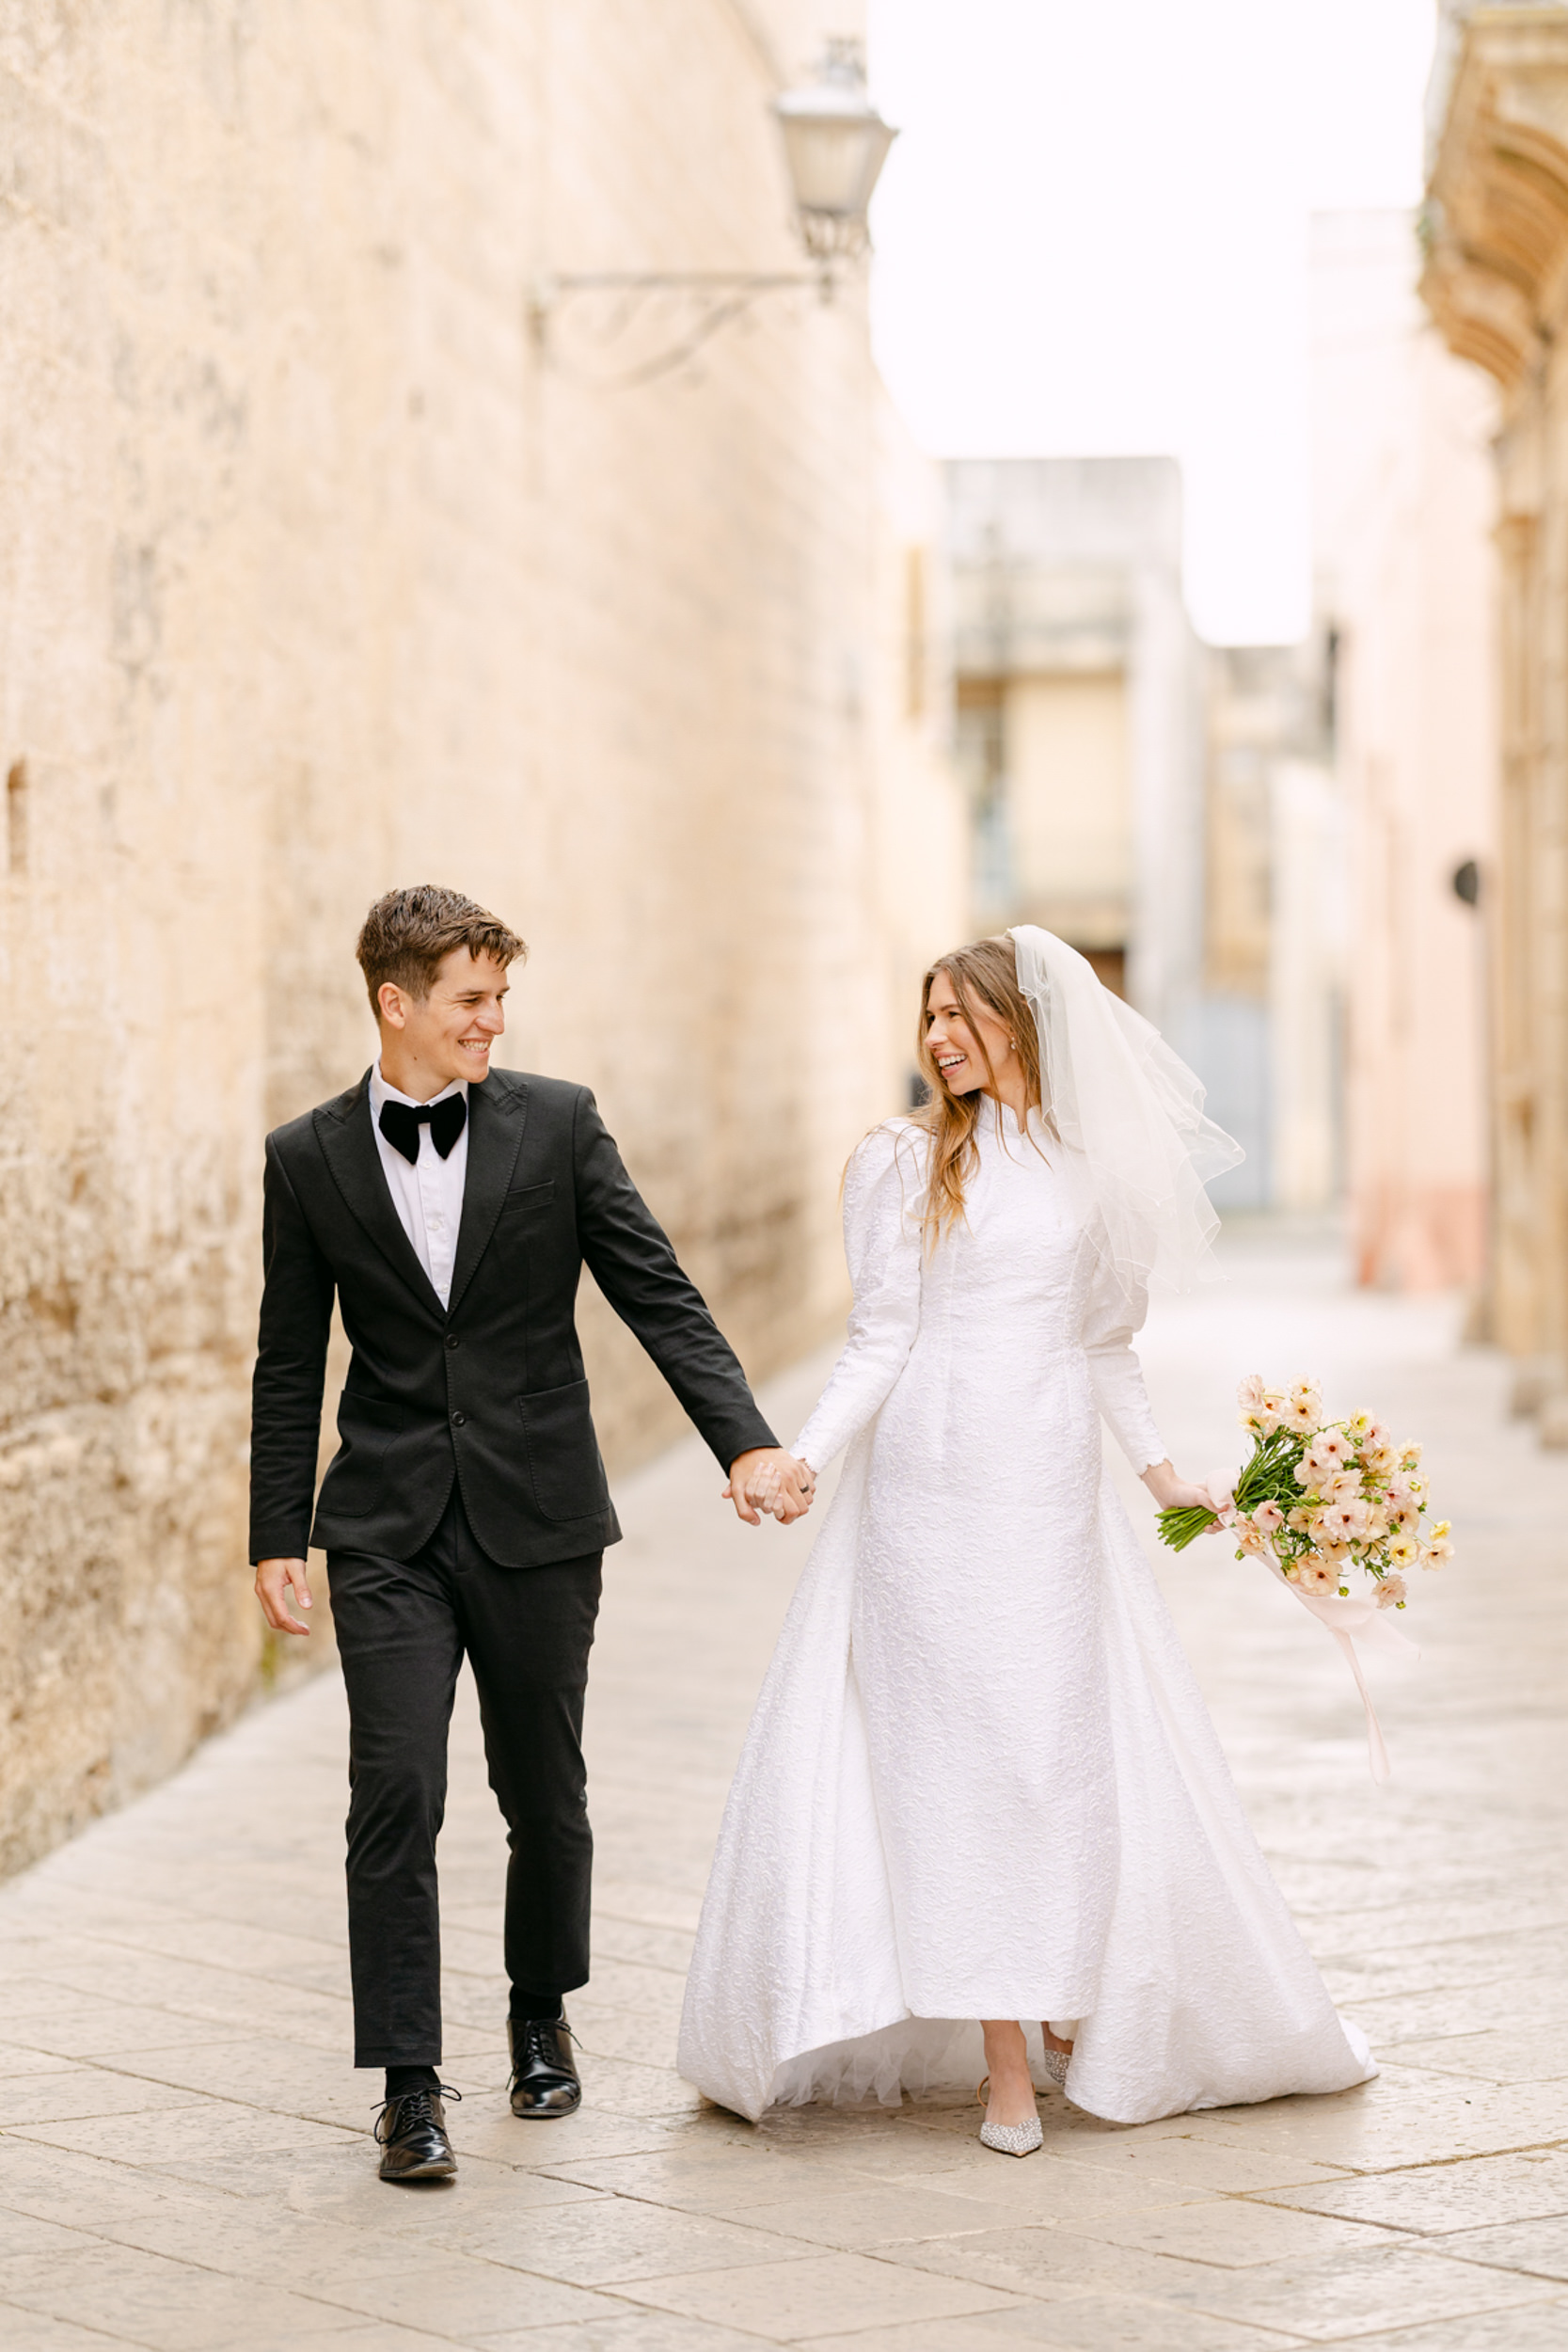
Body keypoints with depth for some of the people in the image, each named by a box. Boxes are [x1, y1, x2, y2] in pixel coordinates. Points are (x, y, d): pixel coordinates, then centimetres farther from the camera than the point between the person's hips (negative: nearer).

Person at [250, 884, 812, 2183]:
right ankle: (411, 2084, -3)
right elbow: (291, 1361, 7)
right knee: (396, 1791, -9)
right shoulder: (309, 1158, 2)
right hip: (389, 1529, 0)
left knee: (546, 1793, 10)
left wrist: (747, 1440, -13)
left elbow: (659, 1296, -2)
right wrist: (280, 1534, 5)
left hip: (538, 1517, 1)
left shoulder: (557, 1122, 0)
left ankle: (542, 2013, 34)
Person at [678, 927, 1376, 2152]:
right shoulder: (907, 1160, 4)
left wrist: (1159, 1464, 13)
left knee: (1071, 1752, 0)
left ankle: (1069, 2013, 18)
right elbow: (883, 1337, 1)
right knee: (961, 1756, -3)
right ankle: (1005, 2061, 0)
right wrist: (804, 1453, -11)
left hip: (1052, 1494, 2)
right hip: (931, 1486, -2)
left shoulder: (1097, 1159, 10)